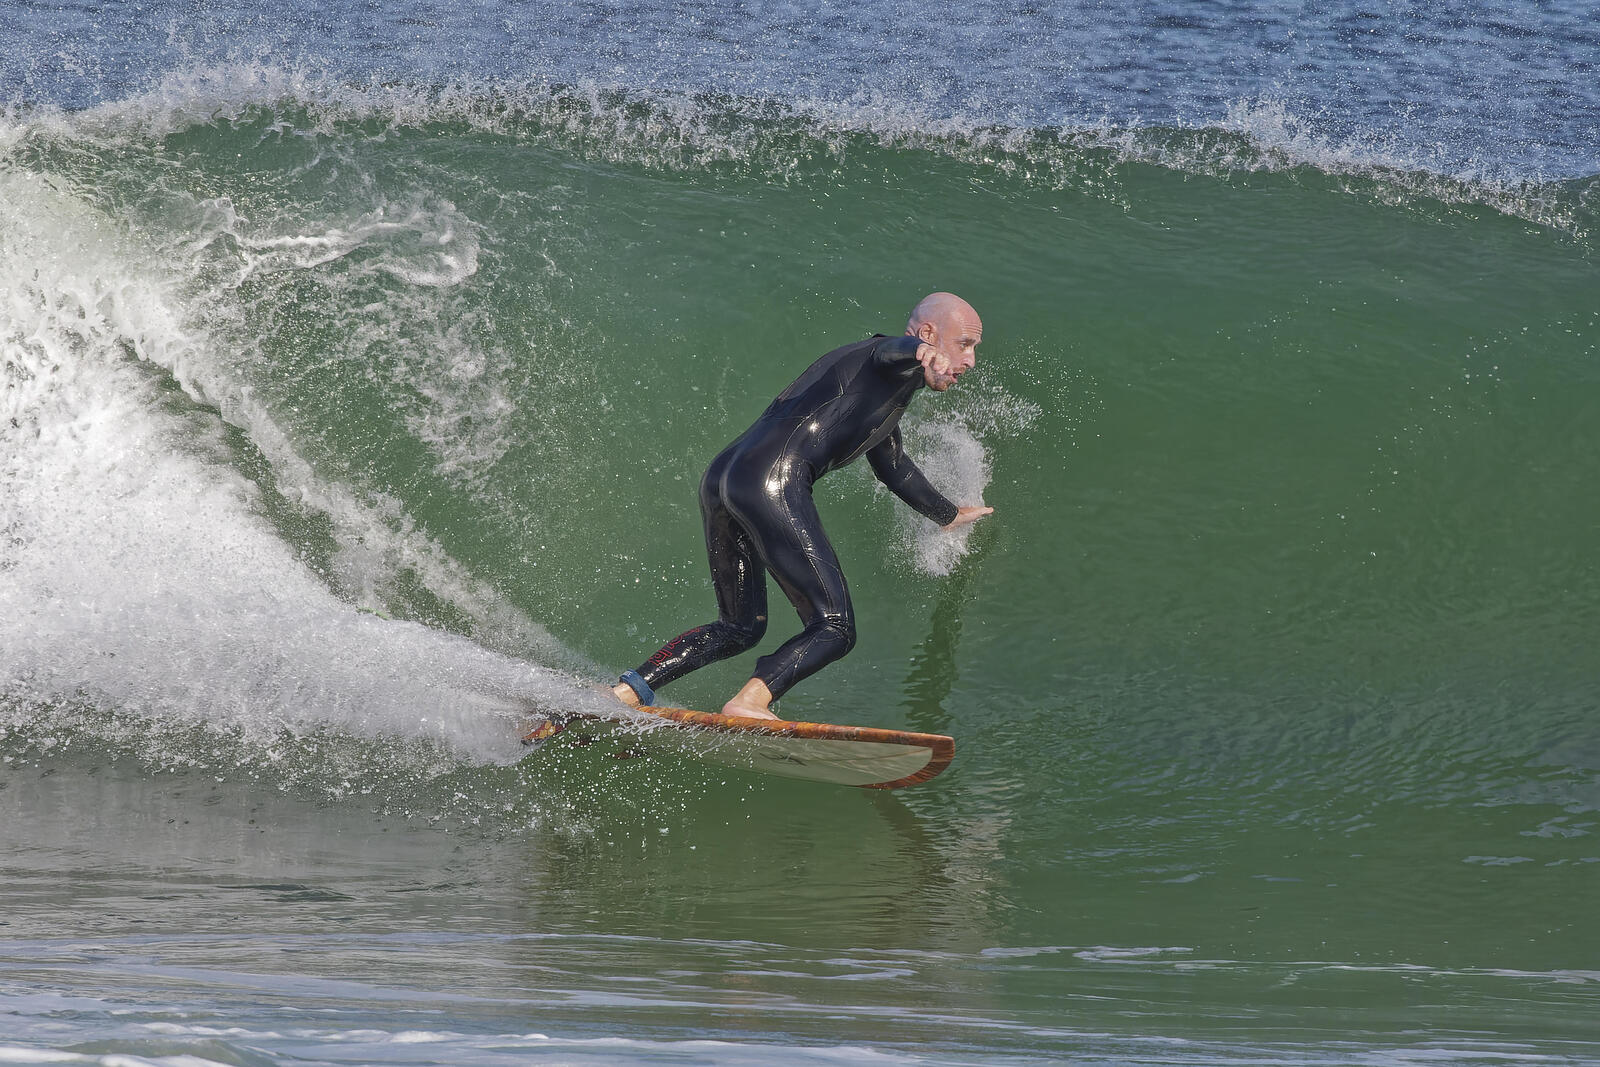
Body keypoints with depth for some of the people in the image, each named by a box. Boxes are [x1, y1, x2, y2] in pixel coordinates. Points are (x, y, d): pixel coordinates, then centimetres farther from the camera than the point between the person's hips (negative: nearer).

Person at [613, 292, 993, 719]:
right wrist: (919, 350, -47)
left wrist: (949, 515, 64)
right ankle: (748, 704, -29)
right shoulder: (902, 362, 6)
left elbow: (893, 465, 50)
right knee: (834, 629, -10)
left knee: (739, 628, 22)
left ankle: (626, 692, 12)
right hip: (771, 483, -10)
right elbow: (890, 351, -23)